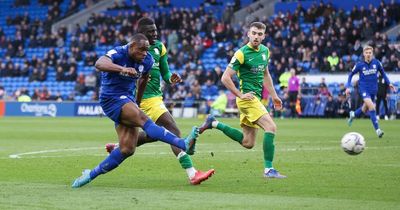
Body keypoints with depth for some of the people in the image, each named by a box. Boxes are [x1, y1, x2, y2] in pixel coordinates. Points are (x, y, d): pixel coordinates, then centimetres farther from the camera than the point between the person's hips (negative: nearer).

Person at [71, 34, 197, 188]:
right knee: (143, 120, -29)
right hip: (111, 99, -7)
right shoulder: (118, 54, -18)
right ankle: (184, 145, -43)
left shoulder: (147, 61, 1)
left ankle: (91, 174, 7)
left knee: (127, 149, -3)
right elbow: (99, 64, -40)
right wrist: (122, 69, -56)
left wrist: (137, 102, 31)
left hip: (128, 100, 7)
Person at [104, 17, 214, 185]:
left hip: (156, 96, 9)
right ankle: (192, 174, -16)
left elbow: (165, 73, 14)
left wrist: (171, 79, -9)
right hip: (146, 100, -9)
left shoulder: (159, 47, 8)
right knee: (174, 131, -14)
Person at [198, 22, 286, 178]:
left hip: (256, 98, 8)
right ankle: (268, 169, -16)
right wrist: (240, 95, -16)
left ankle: (214, 123, 24)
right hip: (248, 98, -8)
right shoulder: (242, 54, -13)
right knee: (271, 127, -20)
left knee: (248, 143, 11)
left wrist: (274, 95, 22)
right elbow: (225, 78, -14)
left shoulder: (265, 51, 10)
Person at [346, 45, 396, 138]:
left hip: (373, 89, 4)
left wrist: (389, 83, 7)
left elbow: (382, 72, 14)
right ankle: (377, 129, -21)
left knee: (365, 109, 16)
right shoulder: (359, 65, -8)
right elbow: (351, 75, 4)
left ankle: (353, 114, 49)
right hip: (363, 88, -4)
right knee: (371, 106, -23)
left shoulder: (377, 63, -3)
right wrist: (348, 87, -4)